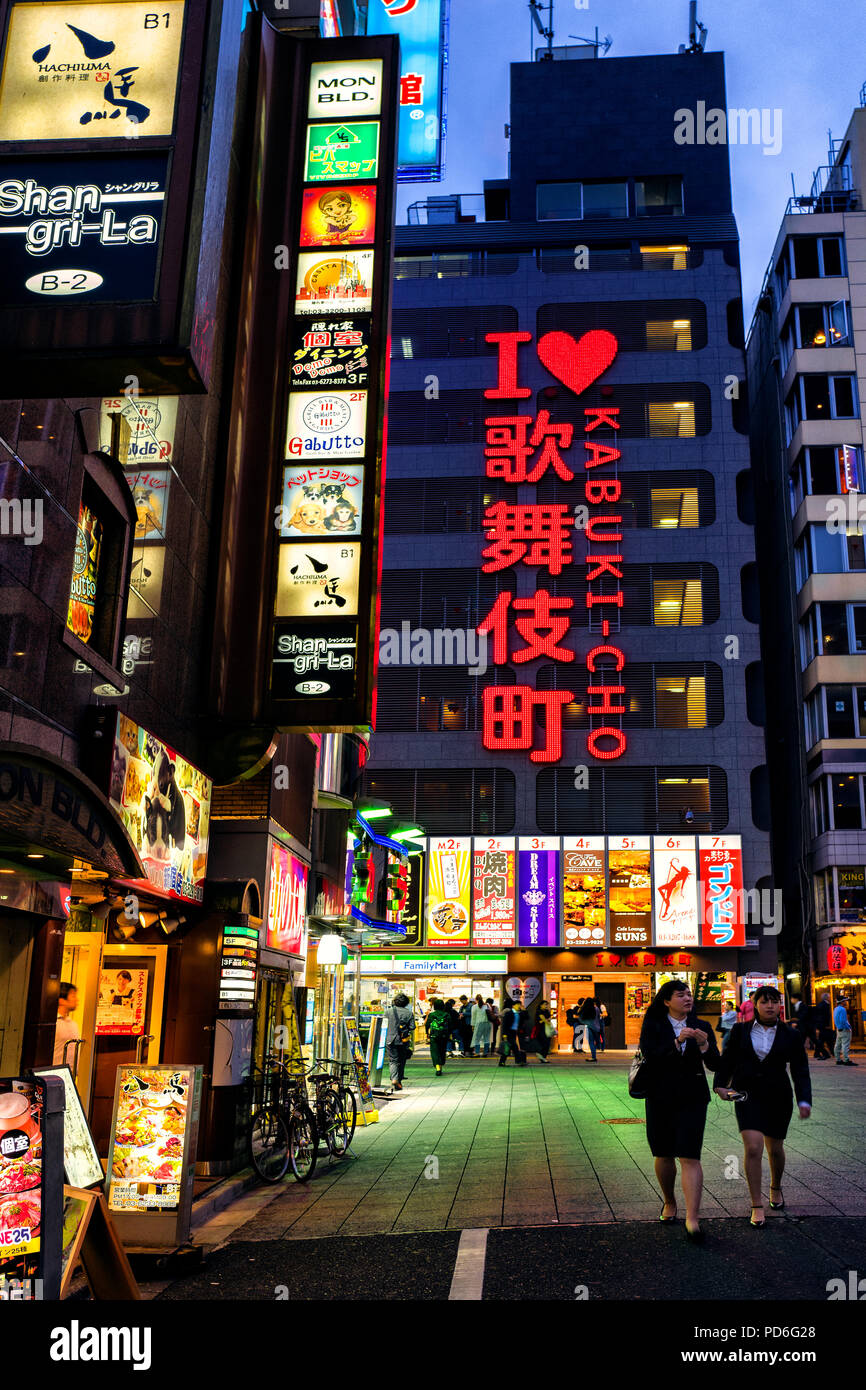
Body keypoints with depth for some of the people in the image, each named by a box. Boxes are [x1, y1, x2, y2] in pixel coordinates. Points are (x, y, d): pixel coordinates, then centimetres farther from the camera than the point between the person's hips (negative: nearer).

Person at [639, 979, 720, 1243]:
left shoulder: (701, 1027, 4)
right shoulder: (653, 1026, -1)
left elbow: (714, 1065, -2)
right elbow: (650, 1055, -16)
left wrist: (704, 1046, -22)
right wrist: (677, 1042, -27)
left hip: (692, 1098, 0)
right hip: (660, 1098, 0)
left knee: (690, 1157, -10)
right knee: (663, 1155, 11)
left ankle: (692, 1219, -11)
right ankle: (669, 1202, 35)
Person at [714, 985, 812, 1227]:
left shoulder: (790, 1035, 2)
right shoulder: (740, 1031, 2)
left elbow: (800, 1071, 1)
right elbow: (727, 1061, 5)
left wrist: (804, 1101, -11)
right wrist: (721, 1085, -11)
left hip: (778, 1097, 1)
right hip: (747, 1095, -1)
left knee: (775, 1149, 14)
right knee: (753, 1147, -14)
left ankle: (775, 1188, 45)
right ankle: (757, 1206, -4)